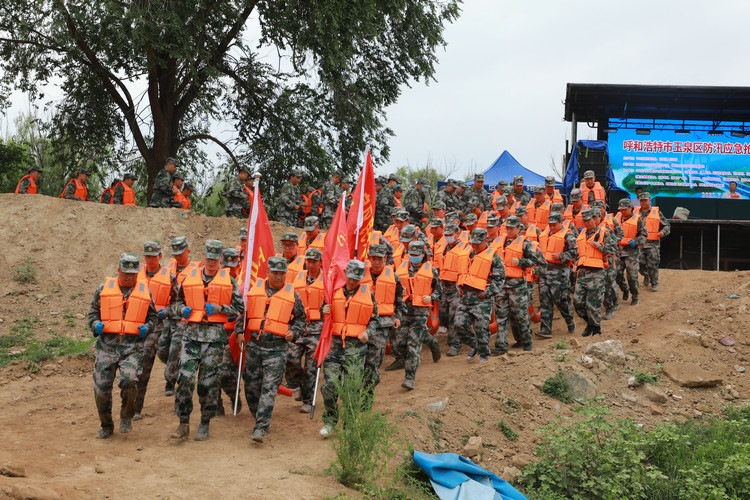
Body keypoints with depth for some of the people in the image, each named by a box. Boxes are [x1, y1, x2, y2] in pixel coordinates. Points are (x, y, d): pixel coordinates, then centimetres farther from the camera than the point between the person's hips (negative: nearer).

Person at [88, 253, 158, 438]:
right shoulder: (104, 288, 8)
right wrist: (96, 324, -4)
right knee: (101, 388, 1)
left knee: (129, 380, -24)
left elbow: (153, 316, 20)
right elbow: (93, 311, 17)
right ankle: (106, 426, 23)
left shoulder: (144, 291, 10)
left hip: (133, 346, -1)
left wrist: (147, 328, 0)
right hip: (107, 345, 1)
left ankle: (126, 417, 3)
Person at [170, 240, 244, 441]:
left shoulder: (228, 281, 5)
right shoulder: (190, 277, 10)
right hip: (192, 333, 1)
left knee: (209, 381, 3)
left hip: (215, 335, -1)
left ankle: (204, 425, 16)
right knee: (185, 378, -7)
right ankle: (183, 423, 4)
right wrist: (183, 309, -2)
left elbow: (240, 308, 5)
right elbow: (177, 302, 20)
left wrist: (220, 308, -10)